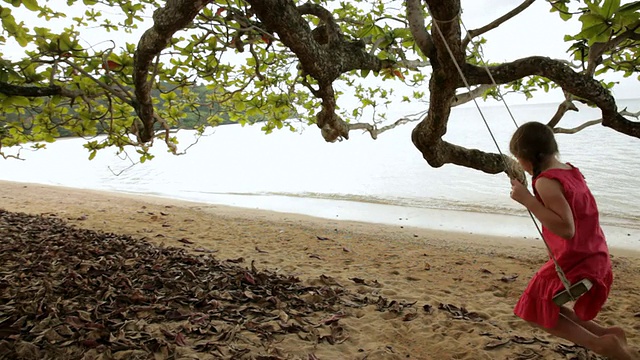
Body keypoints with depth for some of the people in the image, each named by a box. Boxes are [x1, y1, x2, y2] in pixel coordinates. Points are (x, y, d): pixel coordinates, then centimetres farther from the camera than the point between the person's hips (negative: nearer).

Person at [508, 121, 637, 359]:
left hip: (574, 262, -9)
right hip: (595, 257, 9)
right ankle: (607, 334, 17)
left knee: (535, 310, 7)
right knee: (549, 305, 23)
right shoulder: (571, 170, 5)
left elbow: (566, 229, -30)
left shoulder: (545, 181, -23)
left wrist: (527, 199, -28)